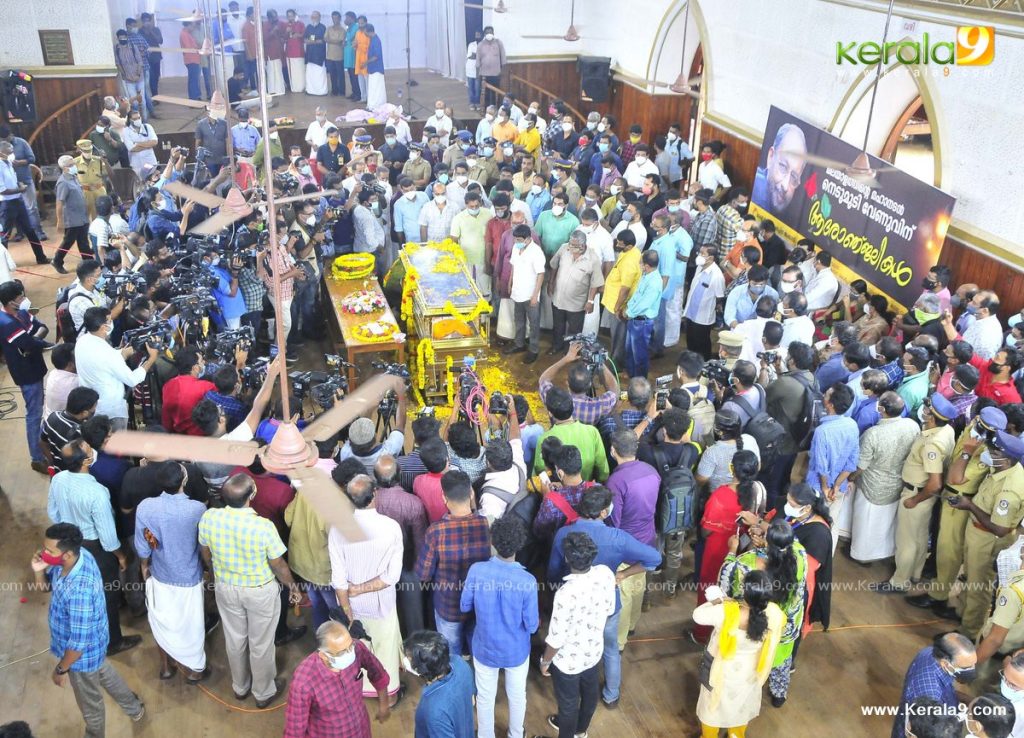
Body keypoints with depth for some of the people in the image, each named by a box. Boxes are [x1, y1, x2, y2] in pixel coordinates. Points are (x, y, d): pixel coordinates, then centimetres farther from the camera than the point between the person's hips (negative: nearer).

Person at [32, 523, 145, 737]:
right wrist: (39, 571, -22)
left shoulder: (79, 591, -44)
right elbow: (45, 585, 0)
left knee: (89, 702, 23)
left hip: (83, 653, -8)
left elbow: (79, 642, -31)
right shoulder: (78, 553, -19)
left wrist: (60, 669, -15)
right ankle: (134, 708, 60)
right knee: (104, 674, 35)